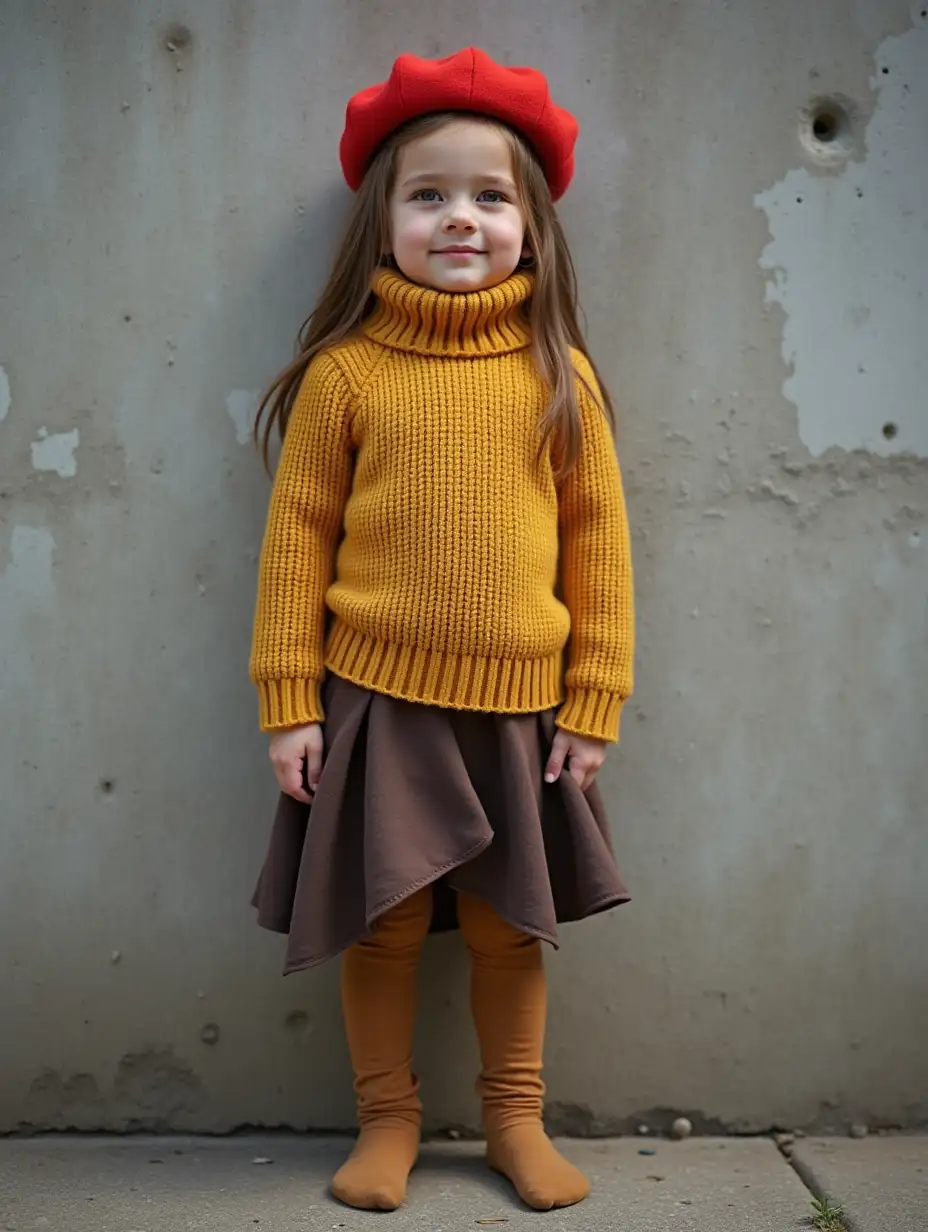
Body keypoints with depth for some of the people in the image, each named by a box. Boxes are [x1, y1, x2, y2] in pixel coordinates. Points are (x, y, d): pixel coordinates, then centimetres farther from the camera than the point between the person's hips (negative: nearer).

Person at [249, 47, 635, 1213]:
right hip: (376, 704, -1)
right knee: (382, 925, 9)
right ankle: (387, 1120, 30)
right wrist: (290, 703, -4)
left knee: (510, 927, 14)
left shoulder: (560, 375, -1)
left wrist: (595, 705, 0)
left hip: (516, 710, 1)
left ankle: (515, 1120, 34)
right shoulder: (345, 372, -5)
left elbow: (597, 540, 2)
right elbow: (297, 538, -3)